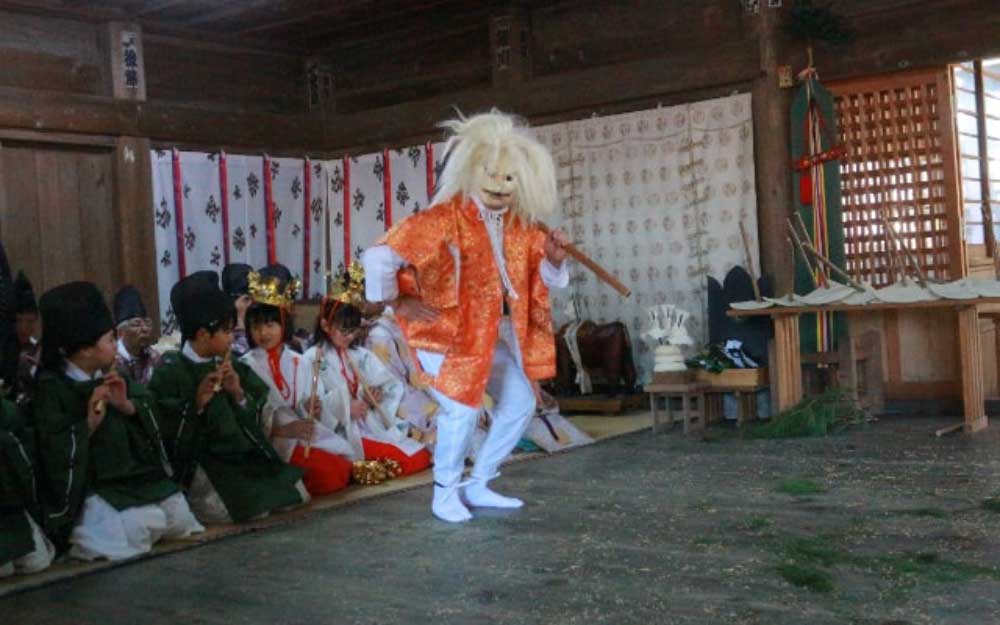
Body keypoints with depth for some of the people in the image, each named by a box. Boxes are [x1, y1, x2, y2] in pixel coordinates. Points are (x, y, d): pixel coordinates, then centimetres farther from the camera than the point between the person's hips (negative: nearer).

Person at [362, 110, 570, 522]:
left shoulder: (519, 225, 3)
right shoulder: (446, 218, -21)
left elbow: (546, 277, 12)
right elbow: (379, 257, -25)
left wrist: (554, 258, -10)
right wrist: (397, 304, -15)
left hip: (494, 334, 8)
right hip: (446, 332, -8)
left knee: (520, 402, 9)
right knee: (462, 409, -18)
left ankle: (478, 486, 23)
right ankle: (445, 493, 6)